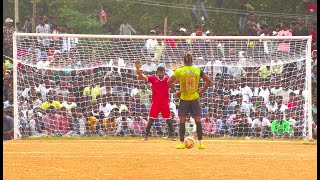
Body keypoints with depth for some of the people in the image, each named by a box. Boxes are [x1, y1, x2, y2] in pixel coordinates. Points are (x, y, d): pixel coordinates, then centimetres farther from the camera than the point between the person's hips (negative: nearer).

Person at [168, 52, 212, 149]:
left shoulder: (179, 71, -5)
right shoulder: (198, 70, 0)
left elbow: (169, 81, -10)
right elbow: (208, 80, 0)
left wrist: (175, 91, 0)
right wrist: (201, 91, 5)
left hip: (183, 99, -1)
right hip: (194, 98, 1)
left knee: (182, 121, 3)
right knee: (198, 121, 6)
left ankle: (182, 143, 1)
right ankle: (200, 143, 3)